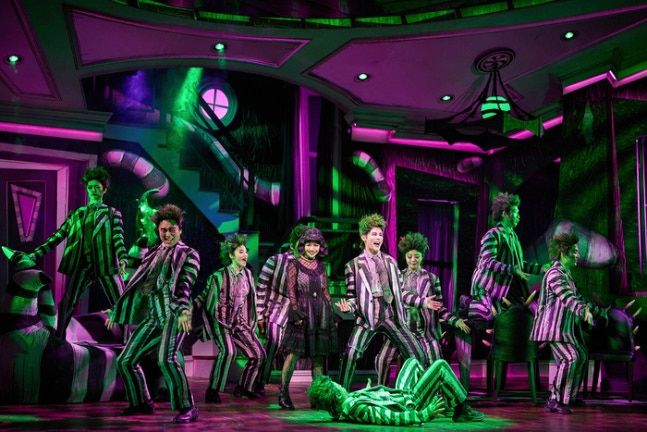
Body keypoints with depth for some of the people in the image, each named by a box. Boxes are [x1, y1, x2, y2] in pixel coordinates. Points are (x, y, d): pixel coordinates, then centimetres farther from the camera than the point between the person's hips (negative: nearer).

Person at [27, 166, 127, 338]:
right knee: (67, 304, -5)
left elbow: (118, 238, -3)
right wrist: (34, 255, 6)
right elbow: (57, 236, 14)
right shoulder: (76, 214, 17)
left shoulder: (112, 213, 10)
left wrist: (123, 259, -22)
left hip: (105, 263, -2)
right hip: (82, 264, 2)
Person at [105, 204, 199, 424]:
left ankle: (187, 408, -21)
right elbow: (136, 283, 25)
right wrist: (116, 311, 25)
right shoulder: (152, 253, 22)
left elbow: (185, 284, -12)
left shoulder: (188, 254, 4)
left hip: (173, 313, -7)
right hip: (152, 315, 7)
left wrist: (184, 310, -30)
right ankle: (142, 403, 26)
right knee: (125, 360, 8)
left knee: (166, 358, -29)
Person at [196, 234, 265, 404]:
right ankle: (212, 390, -18)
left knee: (258, 354, 2)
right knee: (228, 351, -29)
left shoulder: (247, 274, 6)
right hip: (221, 322, -6)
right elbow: (204, 296, -4)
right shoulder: (219, 276, -12)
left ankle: (243, 388, 19)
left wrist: (252, 320, 18)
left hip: (240, 323, 6)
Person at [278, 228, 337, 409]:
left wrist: (331, 314, 10)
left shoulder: (321, 267, 13)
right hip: (302, 313, -4)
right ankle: (283, 393, 1)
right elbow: (291, 291, -3)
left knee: (318, 357, 5)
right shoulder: (295, 265, 1)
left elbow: (326, 292, 15)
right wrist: (295, 312, -12)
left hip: (321, 314, 4)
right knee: (293, 354, -8)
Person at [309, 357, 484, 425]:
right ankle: (463, 410, 13)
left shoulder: (336, 408, -11)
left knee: (412, 361, 25)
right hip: (410, 403, -9)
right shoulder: (356, 407, -39)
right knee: (441, 365, -5)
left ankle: (442, 399, 33)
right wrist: (425, 414, -31)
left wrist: (365, 392, 27)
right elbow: (393, 419, -38)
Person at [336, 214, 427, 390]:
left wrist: (423, 302, 16)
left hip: (390, 315, 3)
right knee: (350, 354, -21)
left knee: (417, 354, -1)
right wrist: (347, 307, -17)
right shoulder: (354, 265, 4)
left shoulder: (390, 261, 14)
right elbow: (352, 296, 4)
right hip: (366, 317, -3)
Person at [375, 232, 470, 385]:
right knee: (382, 360, -7)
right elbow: (402, 295, -12)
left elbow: (439, 307, 6)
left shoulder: (432, 278, 6)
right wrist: (422, 302, -28)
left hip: (426, 329, 0)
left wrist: (456, 321, -8)